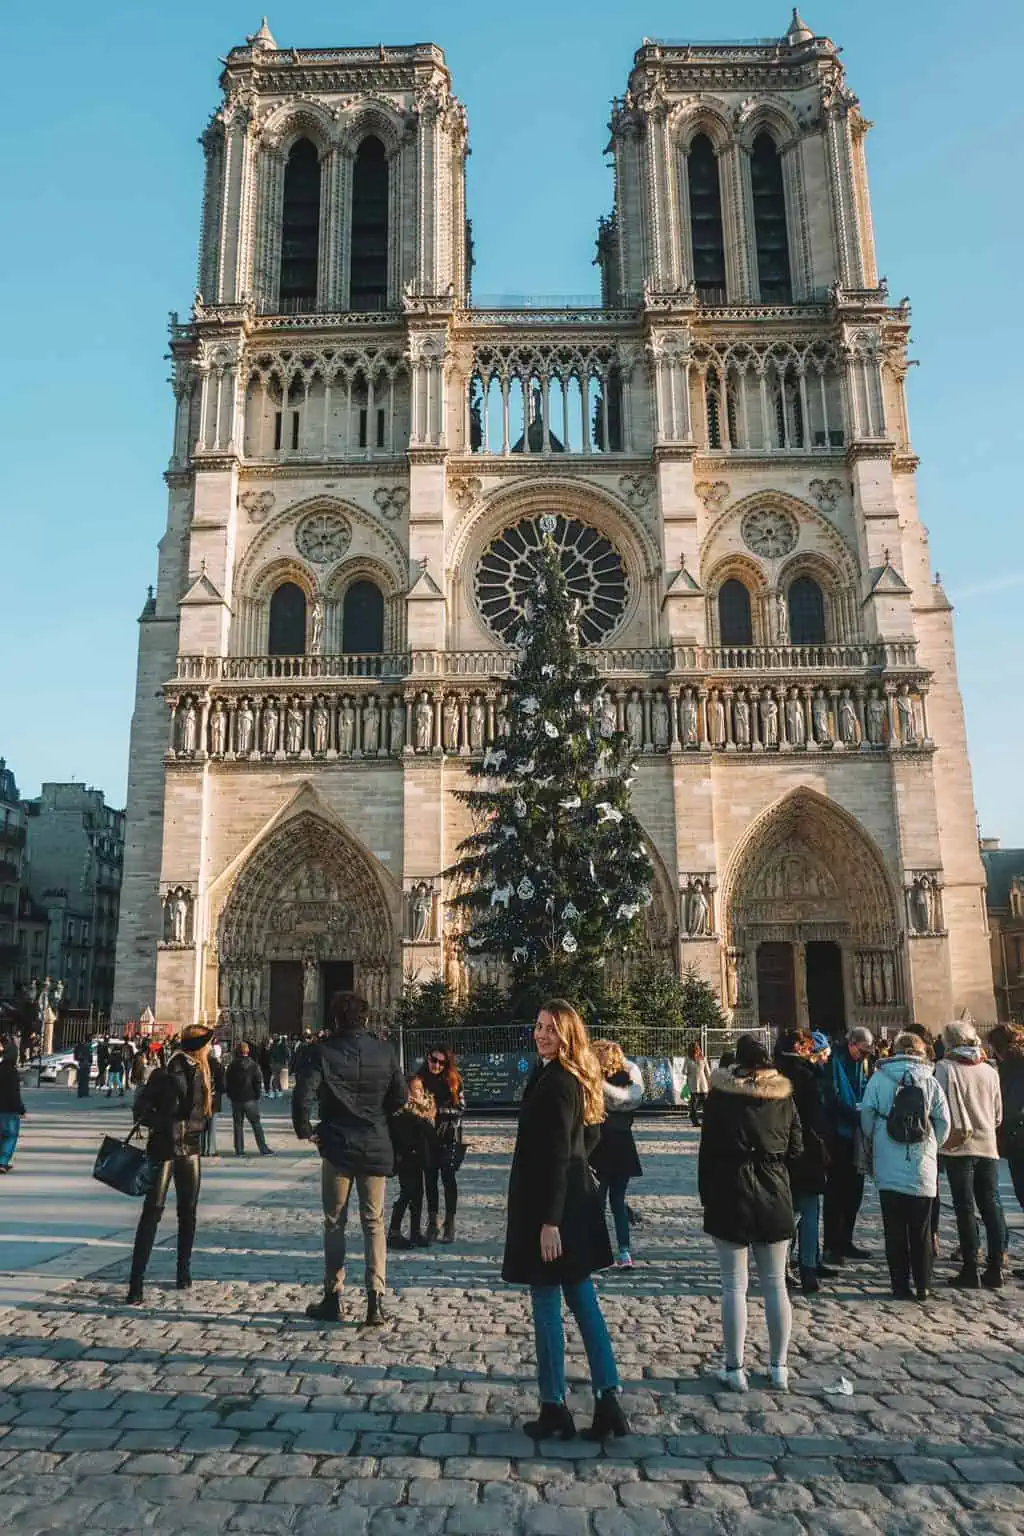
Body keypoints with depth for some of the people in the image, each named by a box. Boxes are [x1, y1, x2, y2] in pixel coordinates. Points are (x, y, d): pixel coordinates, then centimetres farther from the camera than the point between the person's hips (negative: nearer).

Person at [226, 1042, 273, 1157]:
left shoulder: (232, 1066, -1)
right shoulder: (253, 1065, -6)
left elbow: (226, 1082, 3)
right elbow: (258, 1081, -7)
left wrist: (231, 1095, 13)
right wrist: (257, 1095, 4)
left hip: (236, 1100, 1)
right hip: (250, 1099, -1)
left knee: (238, 1125, 10)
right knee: (256, 1125, 4)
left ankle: (239, 1150, 9)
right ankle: (263, 1149, 3)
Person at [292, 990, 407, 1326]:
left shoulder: (321, 1051, -10)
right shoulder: (384, 1051, -1)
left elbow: (303, 1095, -19)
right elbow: (401, 1096, 2)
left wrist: (304, 1129, -3)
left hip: (338, 1146, -2)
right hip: (377, 1147, 2)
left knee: (335, 1223, 12)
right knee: (374, 1223, 10)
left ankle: (332, 1300, 18)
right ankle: (376, 1302, 4)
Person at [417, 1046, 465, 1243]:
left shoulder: (454, 1081, -5)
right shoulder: (420, 1079, -2)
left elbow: (460, 1107, -7)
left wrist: (437, 1109, -17)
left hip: (449, 1137, -2)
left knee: (448, 1178, 1)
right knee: (430, 1179, 8)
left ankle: (450, 1223, 11)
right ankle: (432, 1222, 18)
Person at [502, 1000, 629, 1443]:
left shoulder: (555, 1082, -19)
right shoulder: (570, 1078, 11)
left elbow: (557, 1156, -22)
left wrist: (550, 1221, -22)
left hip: (549, 1209, -10)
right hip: (571, 1205, 10)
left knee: (546, 1306, 2)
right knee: (582, 1301, 13)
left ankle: (554, 1410, 14)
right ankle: (608, 1401, 16)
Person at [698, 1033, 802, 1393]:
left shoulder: (721, 1094, -6)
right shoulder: (784, 1096, 0)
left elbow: (708, 1148, -4)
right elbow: (796, 1150, 5)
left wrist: (706, 1194, 5)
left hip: (730, 1195, -2)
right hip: (774, 1196, 3)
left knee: (734, 1285, 3)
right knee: (775, 1284, 12)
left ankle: (735, 1369, 7)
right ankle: (779, 1367, 17)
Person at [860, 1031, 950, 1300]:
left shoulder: (878, 1079, -4)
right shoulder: (930, 1082, -2)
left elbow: (867, 1117, -3)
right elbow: (944, 1121, -2)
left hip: (888, 1168, -1)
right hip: (923, 1169, 1)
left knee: (895, 1230, 8)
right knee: (921, 1231, 12)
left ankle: (901, 1286, 10)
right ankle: (923, 1286, 16)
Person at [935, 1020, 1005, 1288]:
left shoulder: (946, 1067, -9)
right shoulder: (990, 1071, 5)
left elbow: (943, 1107, -13)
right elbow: (998, 1115, 11)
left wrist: (951, 1135, 2)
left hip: (959, 1148, -4)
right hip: (988, 1146, 4)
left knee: (965, 1208, 1)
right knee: (991, 1206, 9)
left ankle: (970, 1271, 3)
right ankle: (995, 1270, 12)